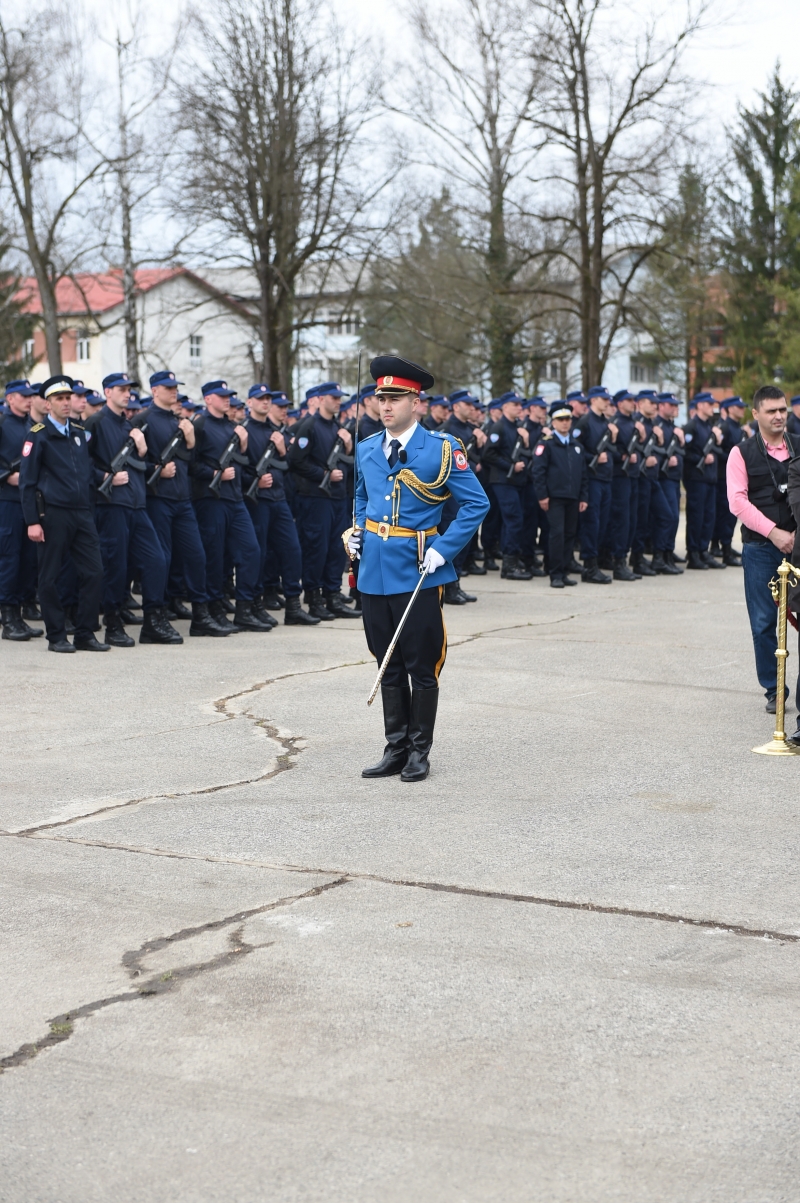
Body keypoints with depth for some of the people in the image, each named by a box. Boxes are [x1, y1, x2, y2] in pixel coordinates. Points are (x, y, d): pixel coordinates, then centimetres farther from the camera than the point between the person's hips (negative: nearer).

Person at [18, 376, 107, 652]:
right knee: (50, 577, 1)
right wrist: (32, 521, -11)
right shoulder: (38, 435, -3)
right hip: (53, 513, -5)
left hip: (82, 513, 5)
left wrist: (90, 507, 12)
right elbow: (27, 481, -5)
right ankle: (56, 637, 10)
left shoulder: (80, 432, 14)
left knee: (94, 572, 0)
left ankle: (85, 634, 9)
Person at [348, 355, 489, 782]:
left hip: (418, 574, -5)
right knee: (389, 667, 11)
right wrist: (356, 532, 8)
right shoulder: (367, 450, 10)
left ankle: (419, 752, 14)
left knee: (421, 667, 3)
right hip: (375, 573, 5)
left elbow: (477, 503, -7)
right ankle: (395, 748, 20)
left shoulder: (441, 449, -7)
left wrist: (443, 549, -14)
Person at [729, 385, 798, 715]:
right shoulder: (742, 453, 3)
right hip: (760, 547, -1)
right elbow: (738, 501, -6)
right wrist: (774, 532, -14)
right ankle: (773, 690, 14)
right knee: (764, 622, 2)